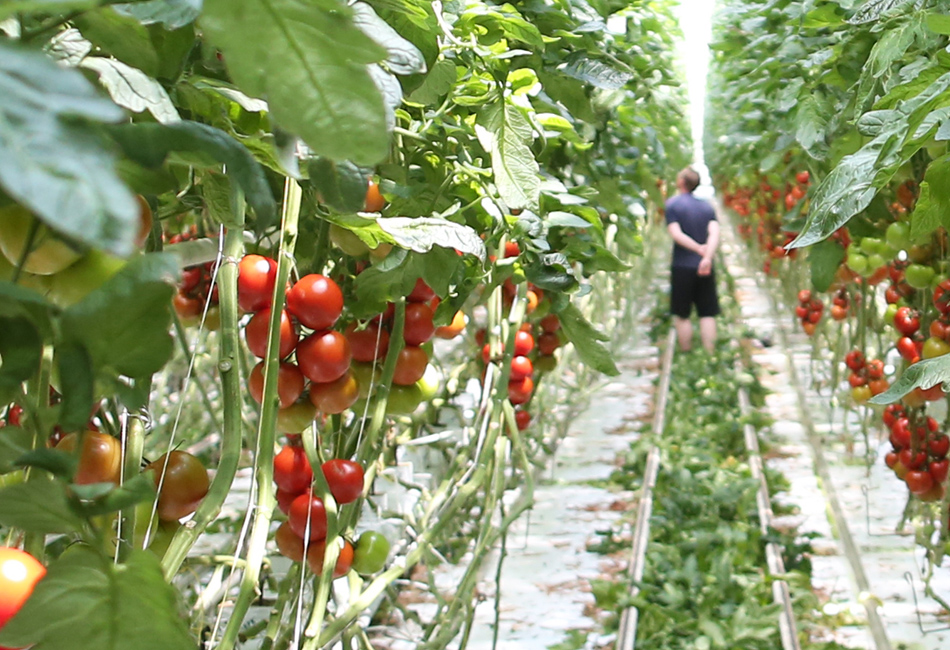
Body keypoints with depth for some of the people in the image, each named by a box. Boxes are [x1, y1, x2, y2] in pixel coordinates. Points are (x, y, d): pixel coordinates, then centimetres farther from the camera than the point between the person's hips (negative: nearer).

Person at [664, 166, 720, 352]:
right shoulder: (707, 206, 9)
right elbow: (715, 233, -6)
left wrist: (698, 248, -12)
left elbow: (676, 234, -14)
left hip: (682, 267, -3)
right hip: (705, 268, 3)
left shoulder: (672, 204, -1)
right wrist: (707, 256, -19)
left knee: (682, 316, 5)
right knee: (707, 315, 6)